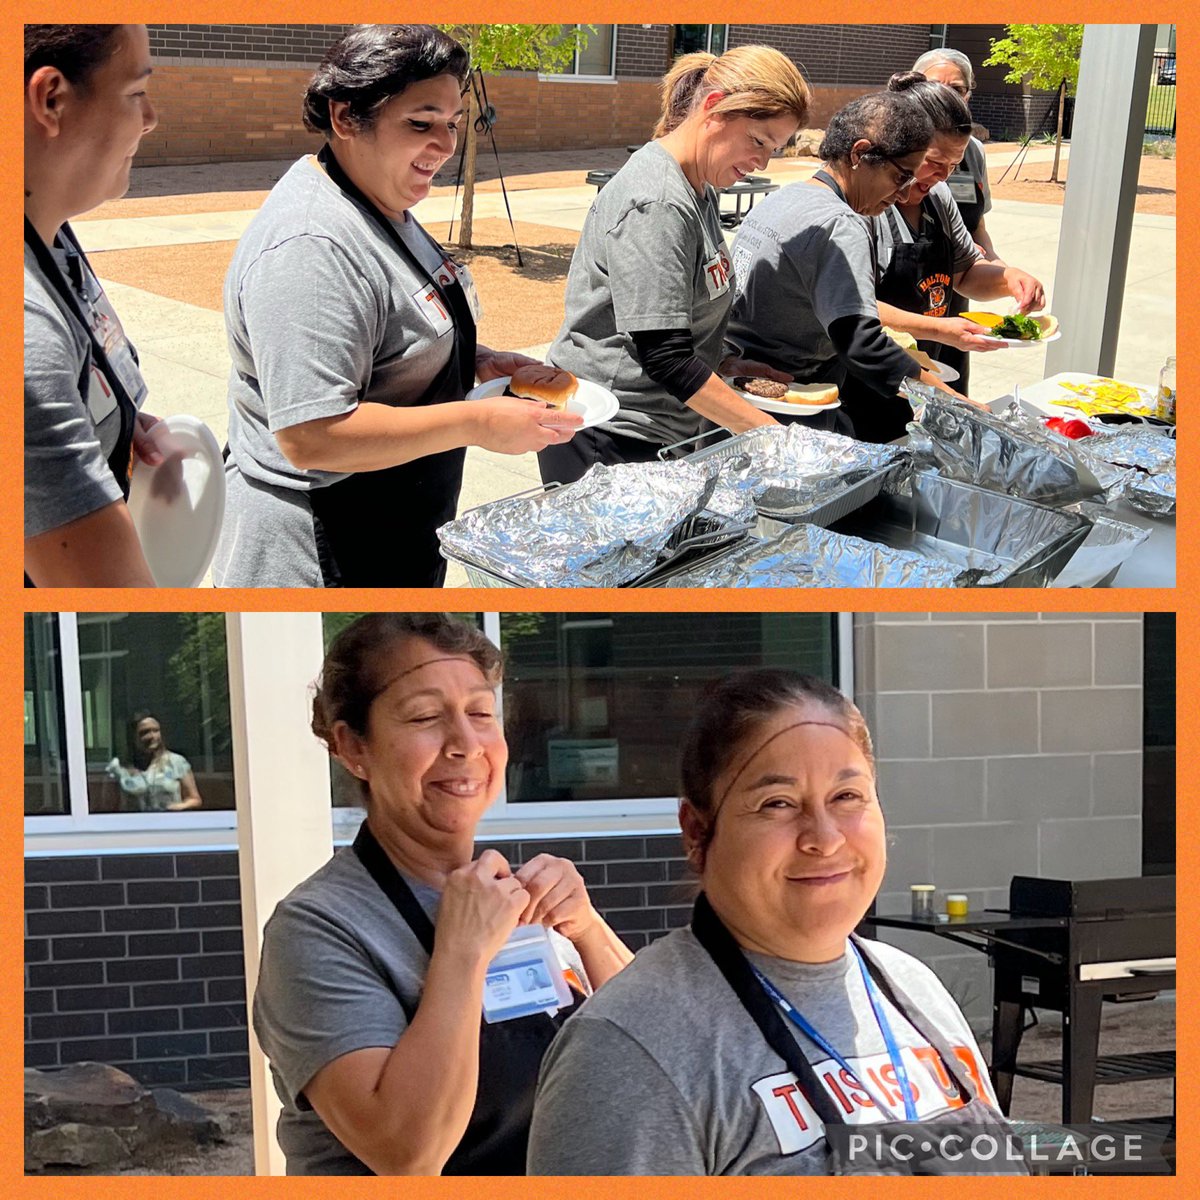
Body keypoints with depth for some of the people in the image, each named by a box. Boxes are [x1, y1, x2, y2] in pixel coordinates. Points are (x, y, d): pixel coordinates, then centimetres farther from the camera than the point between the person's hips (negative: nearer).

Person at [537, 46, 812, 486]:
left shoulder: (701, 191, 11)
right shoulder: (655, 205, -20)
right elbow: (665, 357, -25)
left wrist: (728, 365, 7)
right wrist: (770, 433, -24)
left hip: (668, 433, 9)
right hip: (609, 444, -9)